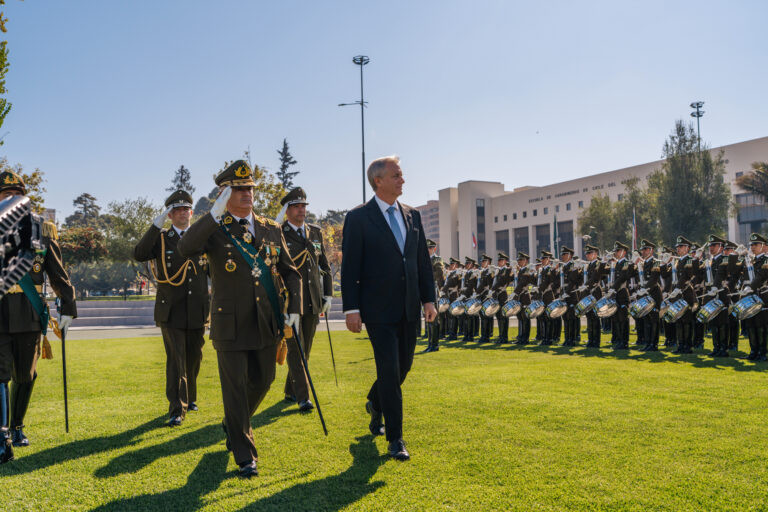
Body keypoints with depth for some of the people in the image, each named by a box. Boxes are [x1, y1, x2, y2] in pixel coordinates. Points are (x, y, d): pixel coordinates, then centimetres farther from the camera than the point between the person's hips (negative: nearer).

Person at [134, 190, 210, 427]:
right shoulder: (160, 239, 2)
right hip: (171, 312, -3)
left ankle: (189, 397, 36)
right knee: (176, 360, -8)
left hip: (197, 312, 3)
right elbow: (139, 255, -17)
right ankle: (177, 410, -4)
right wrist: (155, 226, -22)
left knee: (194, 358, 15)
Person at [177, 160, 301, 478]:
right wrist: (215, 214, -31)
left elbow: (290, 272, 12)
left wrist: (294, 309, 2)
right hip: (231, 326, -4)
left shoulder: (271, 230, 7)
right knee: (235, 390, 2)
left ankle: (233, 425, 45)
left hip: (268, 323, 4)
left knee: (262, 381, 16)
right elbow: (186, 249, -26)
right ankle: (245, 455, 18)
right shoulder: (213, 230, -5)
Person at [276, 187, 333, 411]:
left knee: (305, 349, 12)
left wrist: (328, 294, 10)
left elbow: (324, 265, 17)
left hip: (312, 301, 6)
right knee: (295, 349, -8)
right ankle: (302, 397, -6)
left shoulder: (315, 232, 12)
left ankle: (290, 391, 28)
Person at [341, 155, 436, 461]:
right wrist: (352, 309, -12)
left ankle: (375, 404, 42)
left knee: (404, 366, 13)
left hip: (409, 308, 6)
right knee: (389, 370, -5)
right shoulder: (359, 218, -5)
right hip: (379, 309, -6)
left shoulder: (412, 216, 11)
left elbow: (423, 261, 14)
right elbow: (349, 267, -7)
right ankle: (395, 438, 6)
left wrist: (429, 299, 7)